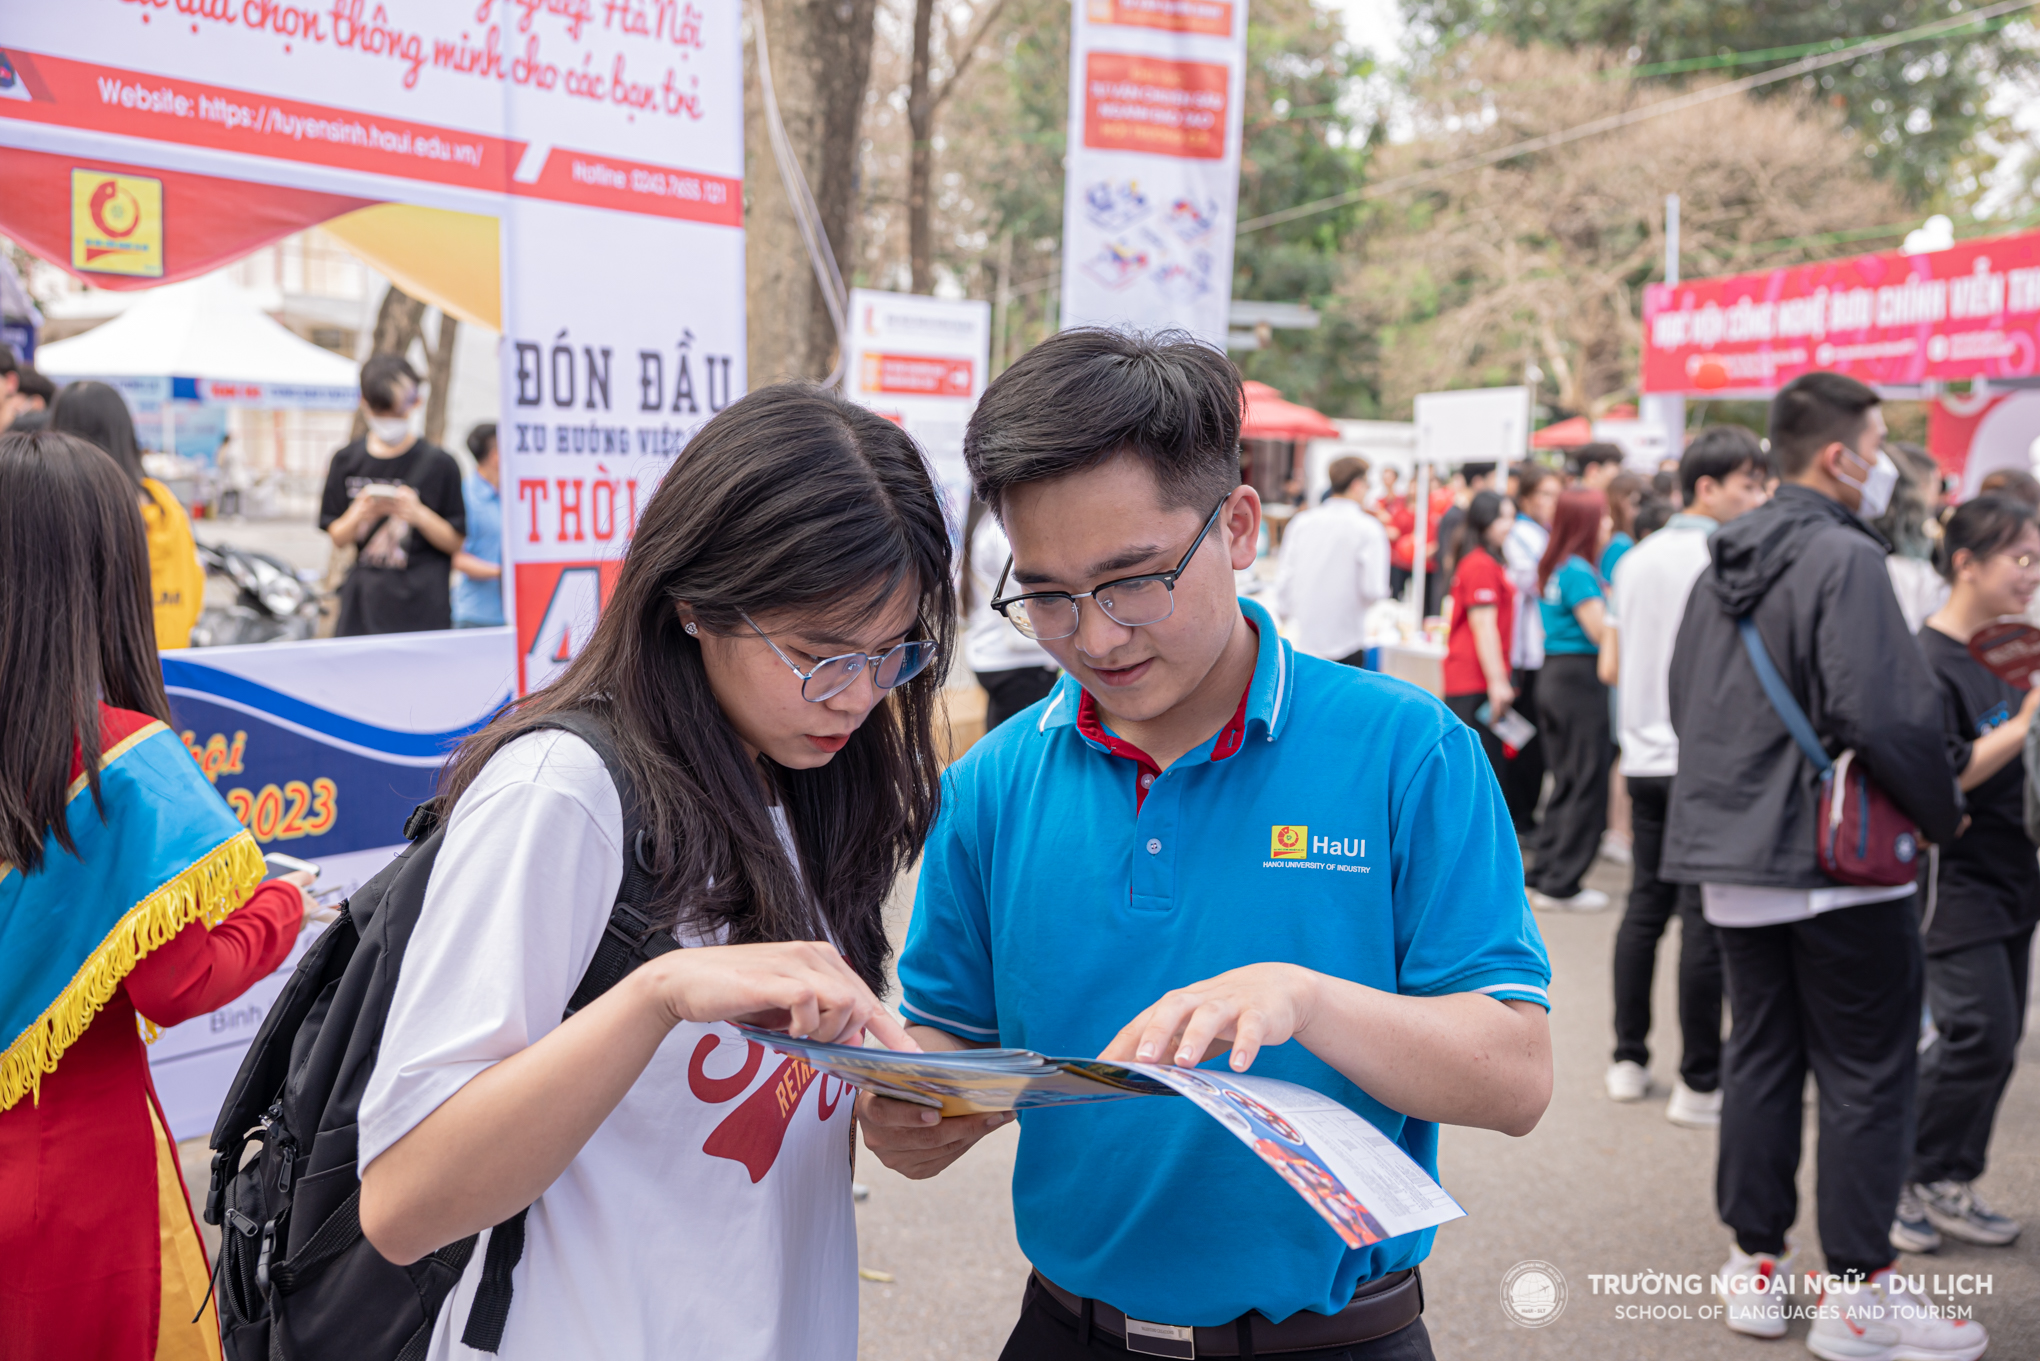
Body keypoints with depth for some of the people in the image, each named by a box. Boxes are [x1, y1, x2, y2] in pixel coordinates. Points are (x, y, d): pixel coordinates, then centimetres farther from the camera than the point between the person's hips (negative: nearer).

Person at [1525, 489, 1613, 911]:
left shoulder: (1553, 568, 13)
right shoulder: (1579, 572, -15)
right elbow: (1601, 632, -17)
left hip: (1555, 675, 9)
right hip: (1582, 679, -9)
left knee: (1566, 781, 15)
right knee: (1587, 784, -2)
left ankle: (1543, 874, 18)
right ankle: (1561, 885, 2)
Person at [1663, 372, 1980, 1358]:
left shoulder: (1724, 564, 11)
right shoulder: (1843, 557, -16)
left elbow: (1685, 702, 17)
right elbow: (1884, 714, -22)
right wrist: (1942, 813, -8)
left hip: (1735, 859, 8)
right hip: (1842, 867, -8)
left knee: (1760, 1057, 15)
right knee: (1866, 1076, 4)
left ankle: (1754, 1267, 22)